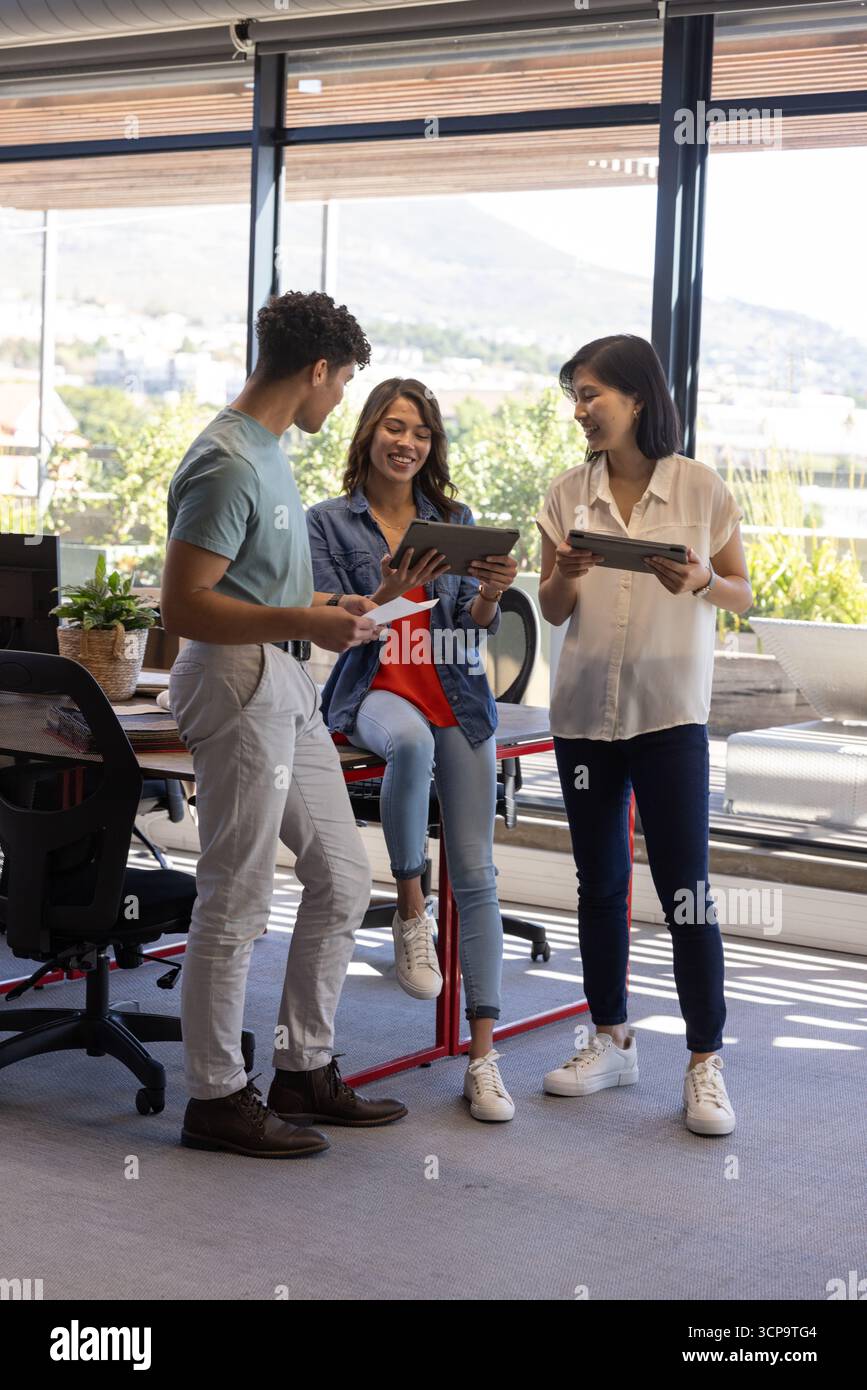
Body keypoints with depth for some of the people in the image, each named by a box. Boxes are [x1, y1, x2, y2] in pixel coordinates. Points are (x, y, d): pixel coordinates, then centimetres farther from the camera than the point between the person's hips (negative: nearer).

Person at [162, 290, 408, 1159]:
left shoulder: (265, 451, 13)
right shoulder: (228, 465, -18)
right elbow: (182, 605, -22)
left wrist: (323, 607, 16)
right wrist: (300, 623, -24)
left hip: (287, 688, 10)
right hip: (238, 687, -10)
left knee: (341, 878, 14)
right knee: (235, 903, -1)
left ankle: (304, 1071, 25)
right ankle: (216, 1097, 11)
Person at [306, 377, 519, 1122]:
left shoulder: (455, 518, 11)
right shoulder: (331, 522, 4)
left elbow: (473, 627, 7)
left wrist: (492, 592, -15)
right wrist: (390, 594, -20)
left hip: (458, 697, 3)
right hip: (375, 691, -2)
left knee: (476, 875, -6)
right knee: (410, 743, -40)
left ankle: (483, 1053, -2)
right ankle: (409, 906, -18)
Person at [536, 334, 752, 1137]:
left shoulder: (701, 488, -2)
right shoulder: (568, 495, 6)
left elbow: (743, 595, 3)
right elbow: (552, 612, 8)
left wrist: (701, 581, -18)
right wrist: (564, 575, -14)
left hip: (670, 713, -4)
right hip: (585, 712, 4)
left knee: (685, 887, -5)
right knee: (600, 884, 12)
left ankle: (706, 1062, 4)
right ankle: (612, 1041, 26)